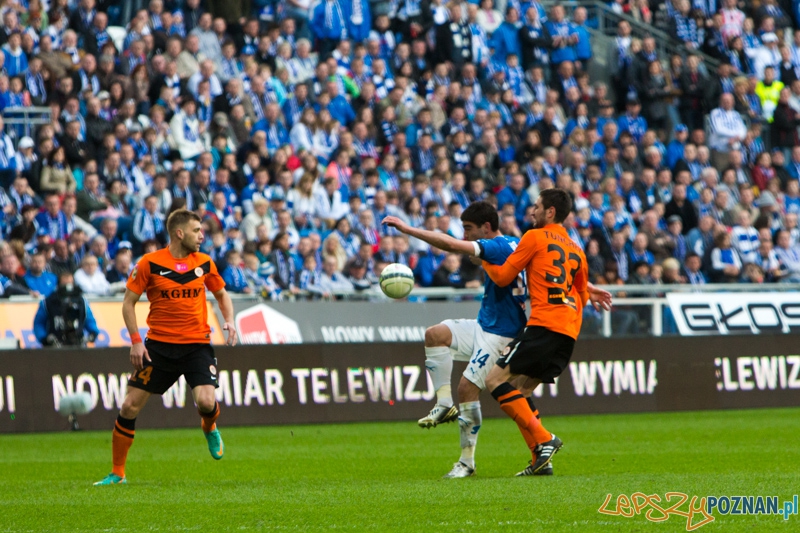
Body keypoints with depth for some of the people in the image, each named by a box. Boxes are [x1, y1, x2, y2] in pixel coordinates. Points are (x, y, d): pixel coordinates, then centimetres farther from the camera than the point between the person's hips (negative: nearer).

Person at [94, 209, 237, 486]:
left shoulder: (205, 263, 4)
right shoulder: (149, 263, -6)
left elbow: (222, 294, 20)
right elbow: (128, 302, 1)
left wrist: (229, 320, 1)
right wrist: (136, 341, -8)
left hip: (197, 344, 1)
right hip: (159, 345, -1)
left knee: (206, 402, -21)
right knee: (130, 406, -3)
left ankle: (210, 429, 17)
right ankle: (117, 472, 11)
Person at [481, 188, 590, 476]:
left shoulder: (535, 237, 2)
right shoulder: (576, 250, 23)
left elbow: (503, 277, 4)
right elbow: (582, 297, 30)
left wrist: (484, 260, 21)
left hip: (544, 325, -8)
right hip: (569, 333, 8)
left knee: (496, 379, -9)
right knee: (520, 389, 13)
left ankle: (543, 440, -18)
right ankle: (540, 460, 2)